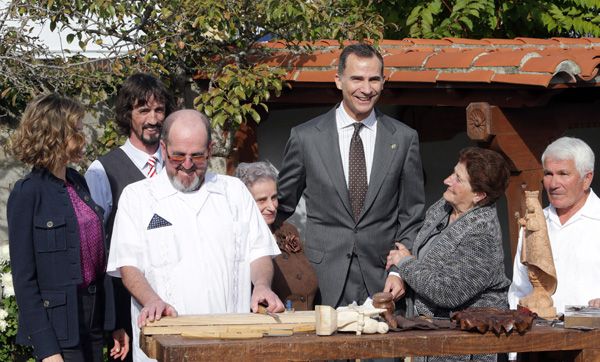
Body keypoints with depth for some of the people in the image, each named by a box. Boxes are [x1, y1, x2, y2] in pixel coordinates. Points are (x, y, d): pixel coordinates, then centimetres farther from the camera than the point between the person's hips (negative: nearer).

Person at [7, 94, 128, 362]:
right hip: (60, 327, -7)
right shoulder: (27, 194, -11)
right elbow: (24, 278, -12)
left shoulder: (78, 183, 8)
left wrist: (116, 323, 9)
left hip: (94, 318, 7)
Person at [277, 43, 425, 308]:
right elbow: (281, 208, 11)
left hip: (382, 279, 1)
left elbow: (412, 217, 7)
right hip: (323, 280, -1)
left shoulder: (404, 139, 5)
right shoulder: (305, 137, 2)